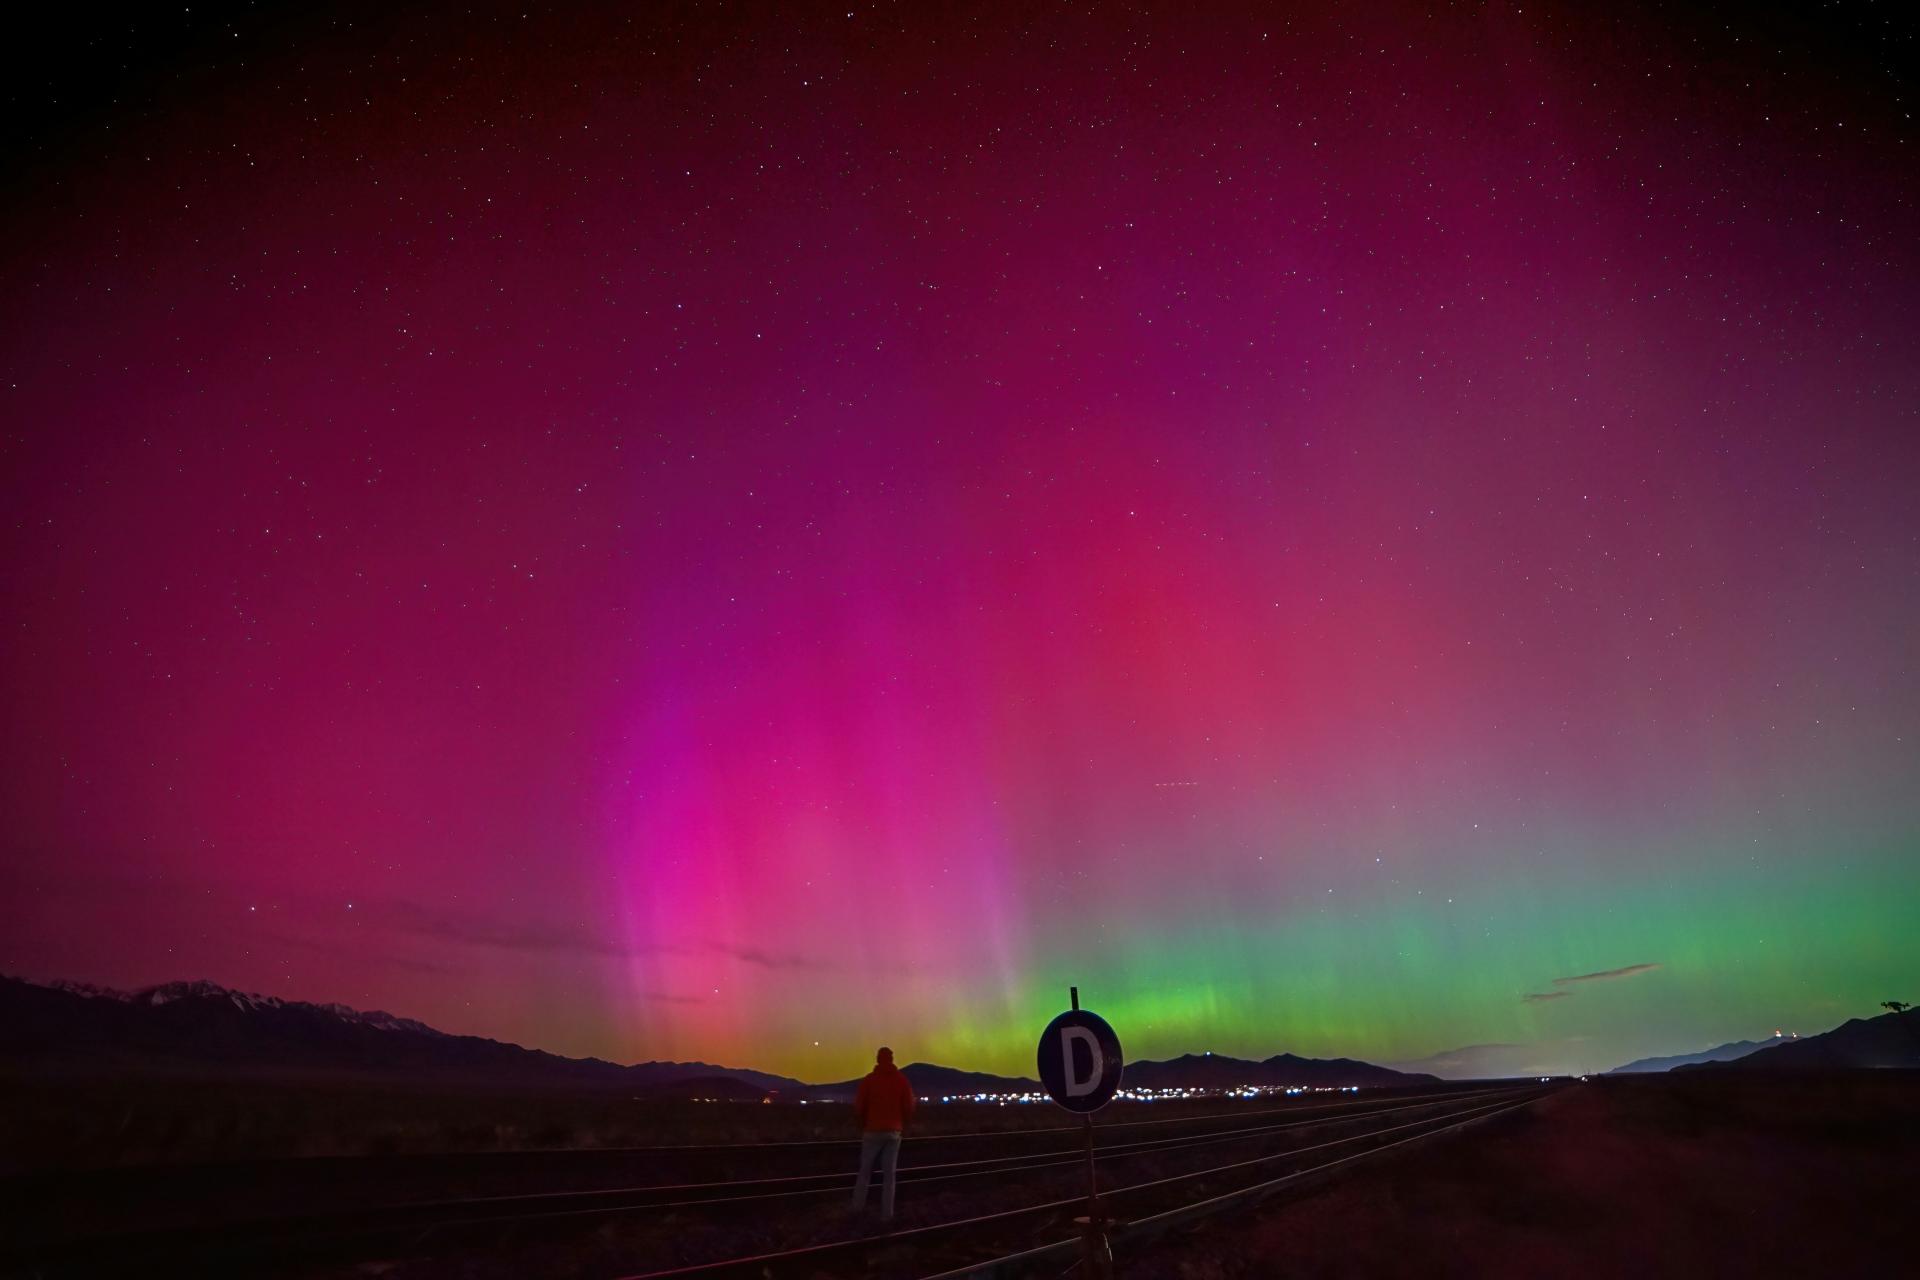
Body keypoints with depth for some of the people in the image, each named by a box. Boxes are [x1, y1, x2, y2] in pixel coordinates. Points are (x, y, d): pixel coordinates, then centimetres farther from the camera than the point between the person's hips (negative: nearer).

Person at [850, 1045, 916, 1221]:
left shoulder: (869, 1079, -7)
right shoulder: (901, 1080, -2)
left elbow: (859, 1106, -8)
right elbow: (909, 1107, -4)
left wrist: (863, 1125, 10)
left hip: (872, 1131, -1)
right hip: (893, 1132, 1)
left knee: (865, 1170, 14)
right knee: (889, 1174, 6)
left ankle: (858, 1206, 16)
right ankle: (886, 1214, 4)